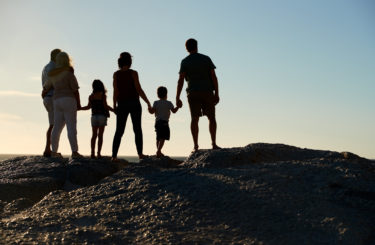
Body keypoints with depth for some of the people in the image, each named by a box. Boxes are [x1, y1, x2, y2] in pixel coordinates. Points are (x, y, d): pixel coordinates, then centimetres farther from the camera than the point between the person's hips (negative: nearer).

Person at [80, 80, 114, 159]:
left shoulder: (91, 96, 5)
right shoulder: (103, 95, -6)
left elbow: (88, 107, 0)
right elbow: (105, 106, -12)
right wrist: (114, 110, -7)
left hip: (94, 116, 4)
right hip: (102, 116, -3)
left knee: (94, 135, 8)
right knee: (100, 135, -2)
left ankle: (92, 153, 2)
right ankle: (99, 153, -6)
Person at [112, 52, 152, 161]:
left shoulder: (116, 74, 0)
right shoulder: (133, 73, -6)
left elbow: (115, 92, -4)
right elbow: (139, 89, -10)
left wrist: (114, 105, 5)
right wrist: (148, 102, -3)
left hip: (122, 105, 2)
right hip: (134, 104, -2)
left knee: (119, 131, 3)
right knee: (137, 129, 9)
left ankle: (114, 155, -8)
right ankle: (140, 153, 3)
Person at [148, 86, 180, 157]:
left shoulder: (156, 103, 6)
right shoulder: (168, 103, -1)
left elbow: (152, 112, -3)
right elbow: (174, 111, -3)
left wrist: (150, 108, 16)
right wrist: (178, 106, 11)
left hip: (157, 122, 5)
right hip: (164, 122, -5)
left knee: (158, 138, 15)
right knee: (163, 138, -8)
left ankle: (158, 151, 20)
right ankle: (158, 151, -20)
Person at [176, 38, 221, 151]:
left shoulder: (185, 62, 3)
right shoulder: (206, 59, 6)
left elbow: (181, 80, -6)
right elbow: (214, 77, 0)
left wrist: (177, 98, -6)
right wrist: (216, 94, 2)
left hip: (193, 93, 0)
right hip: (207, 92, 0)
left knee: (194, 119, 0)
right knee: (211, 118, 6)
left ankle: (196, 145, -7)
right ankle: (214, 143, -1)